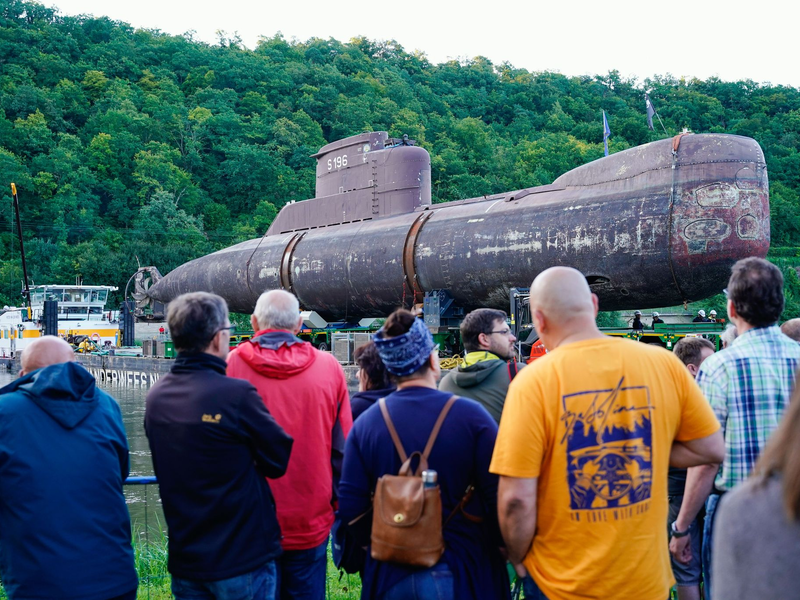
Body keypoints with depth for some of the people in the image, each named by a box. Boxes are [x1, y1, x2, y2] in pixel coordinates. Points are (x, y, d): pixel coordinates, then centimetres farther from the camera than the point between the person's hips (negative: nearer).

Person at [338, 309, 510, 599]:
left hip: (391, 576, 2)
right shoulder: (471, 415, -13)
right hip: (463, 573, -2)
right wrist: (502, 549, 3)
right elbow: (498, 498, -14)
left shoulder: (365, 423, -6)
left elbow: (350, 508, -6)